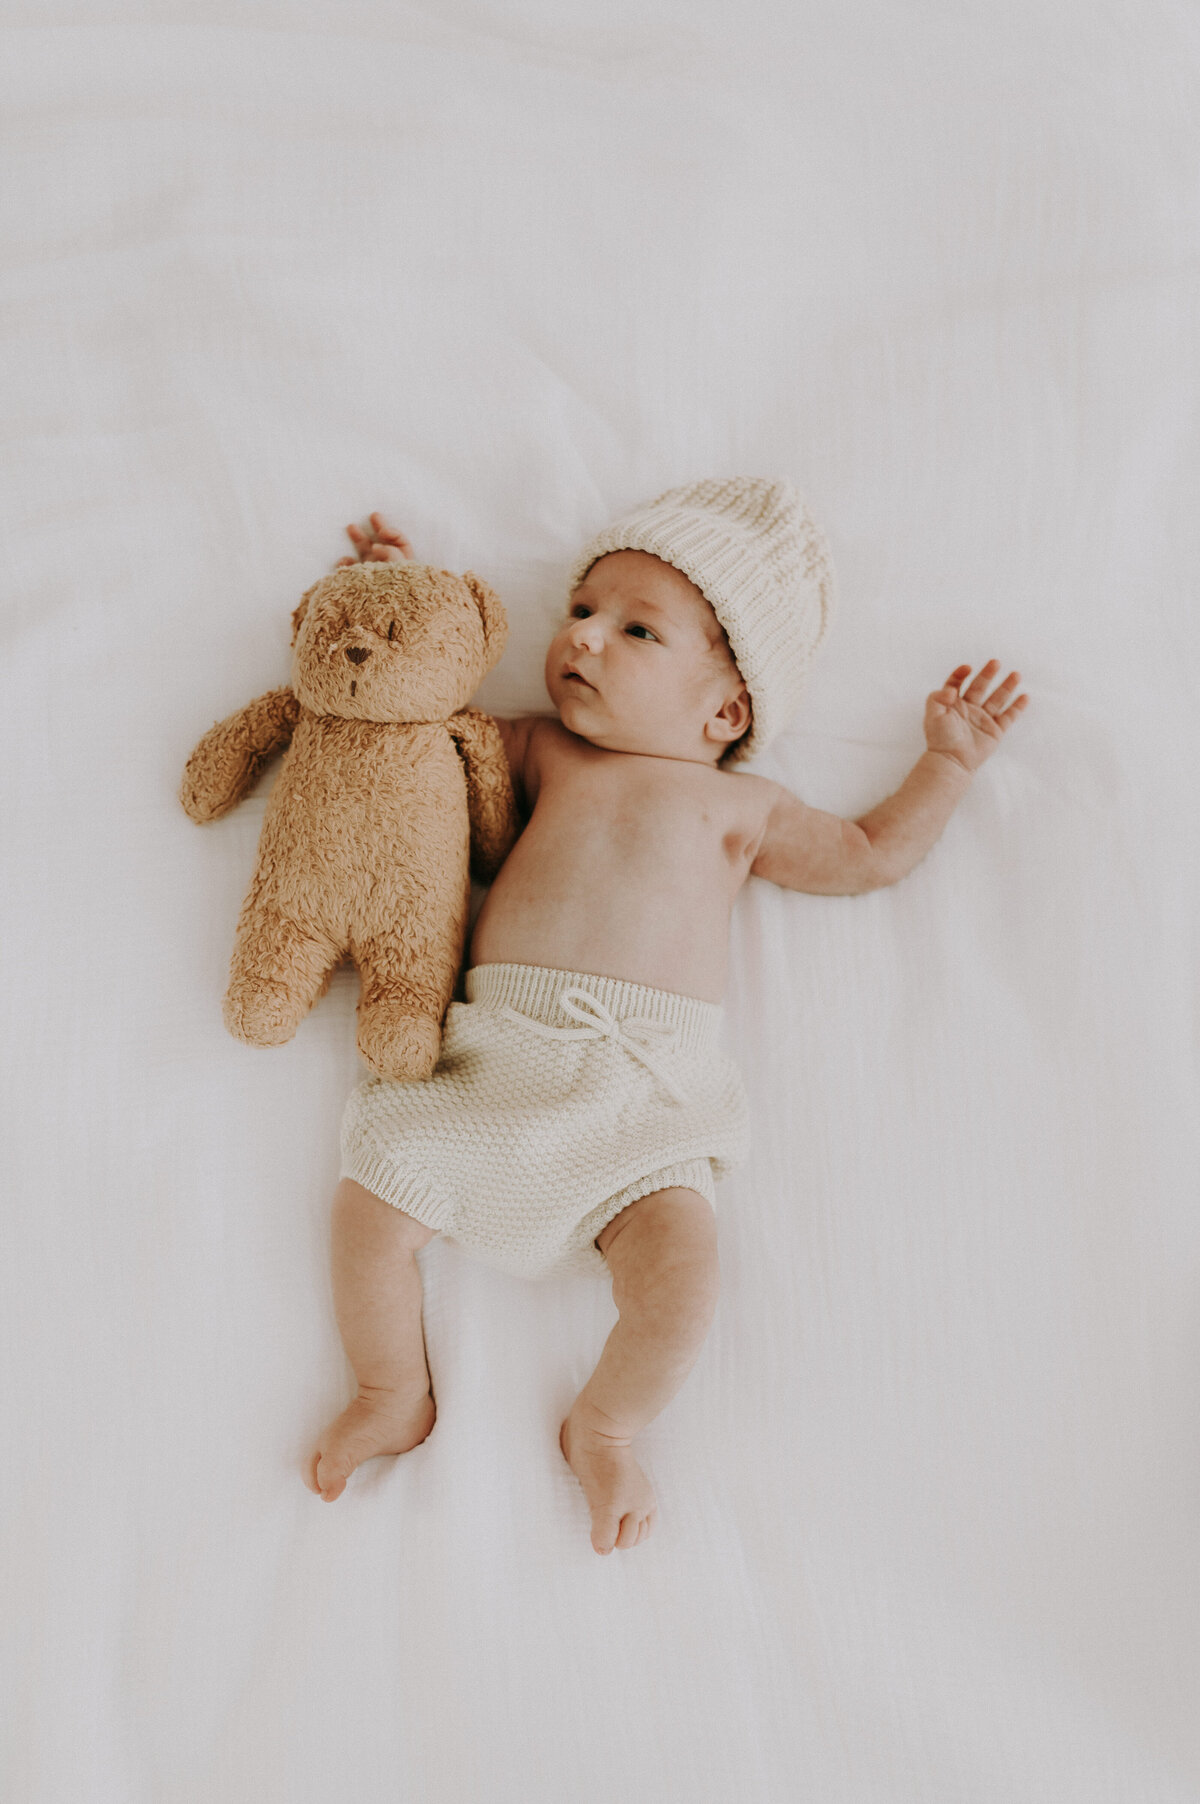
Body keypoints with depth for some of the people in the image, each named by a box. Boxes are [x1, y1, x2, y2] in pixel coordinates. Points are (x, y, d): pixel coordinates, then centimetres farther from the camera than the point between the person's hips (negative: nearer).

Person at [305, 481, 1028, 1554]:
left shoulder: (736, 806, 15)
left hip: (647, 1086, -2)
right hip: (500, 1058, 2)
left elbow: (870, 856, 22)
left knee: (681, 1278, -22)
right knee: (371, 1202, -14)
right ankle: (395, 1398, 16)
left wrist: (949, 761, 21)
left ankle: (604, 1430, 11)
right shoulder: (541, 752, 19)